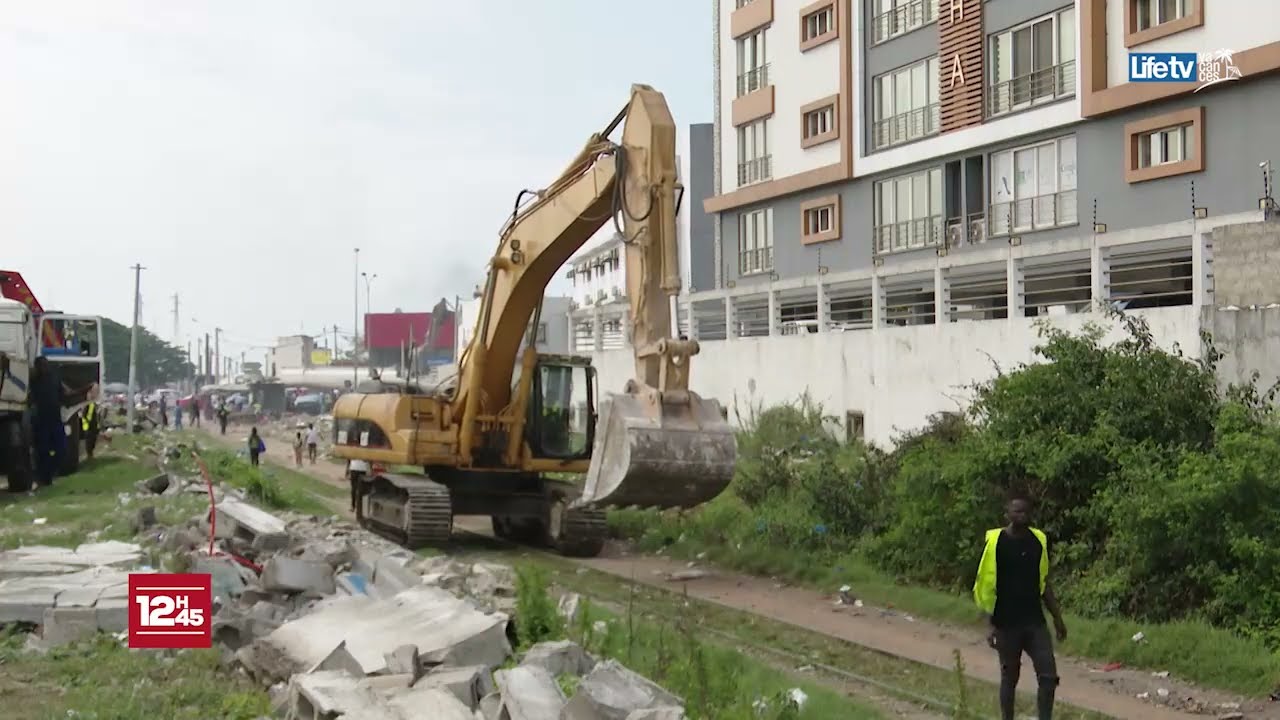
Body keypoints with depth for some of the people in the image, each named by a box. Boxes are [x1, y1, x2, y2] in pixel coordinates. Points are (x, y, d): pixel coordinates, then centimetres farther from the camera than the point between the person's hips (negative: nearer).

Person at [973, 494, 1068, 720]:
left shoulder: (1038, 540, 4)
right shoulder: (995, 542, -9)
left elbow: (1044, 583, 13)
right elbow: (986, 587, -8)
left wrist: (1057, 617, 12)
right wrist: (990, 624, -12)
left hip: (1035, 621, 4)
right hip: (1007, 624, -3)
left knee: (1048, 675, -4)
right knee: (1009, 677, 7)